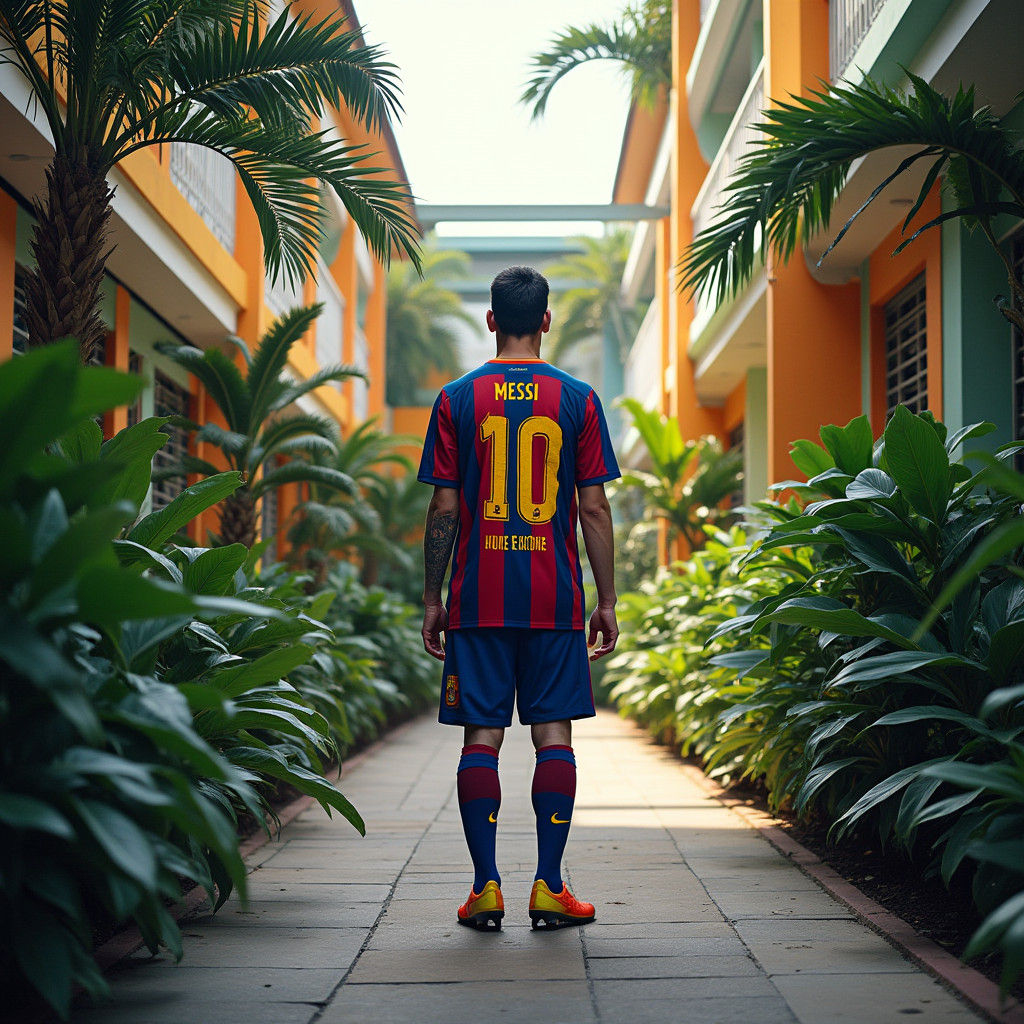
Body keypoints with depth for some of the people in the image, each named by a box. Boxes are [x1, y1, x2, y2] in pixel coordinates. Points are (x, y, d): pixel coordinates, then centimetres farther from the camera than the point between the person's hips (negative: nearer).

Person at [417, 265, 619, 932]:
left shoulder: (457, 399, 2)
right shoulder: (578, 399, 2)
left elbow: (444, 510, 0)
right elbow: (595, 511, 0)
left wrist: (432, 600, 7)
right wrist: (607, 602, 6)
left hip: (477, 600, 0)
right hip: (556, 600, 0)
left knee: (482, 737, 3)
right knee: (554, 734, 4)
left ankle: (487, 889, 3)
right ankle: (549, 888, 3)